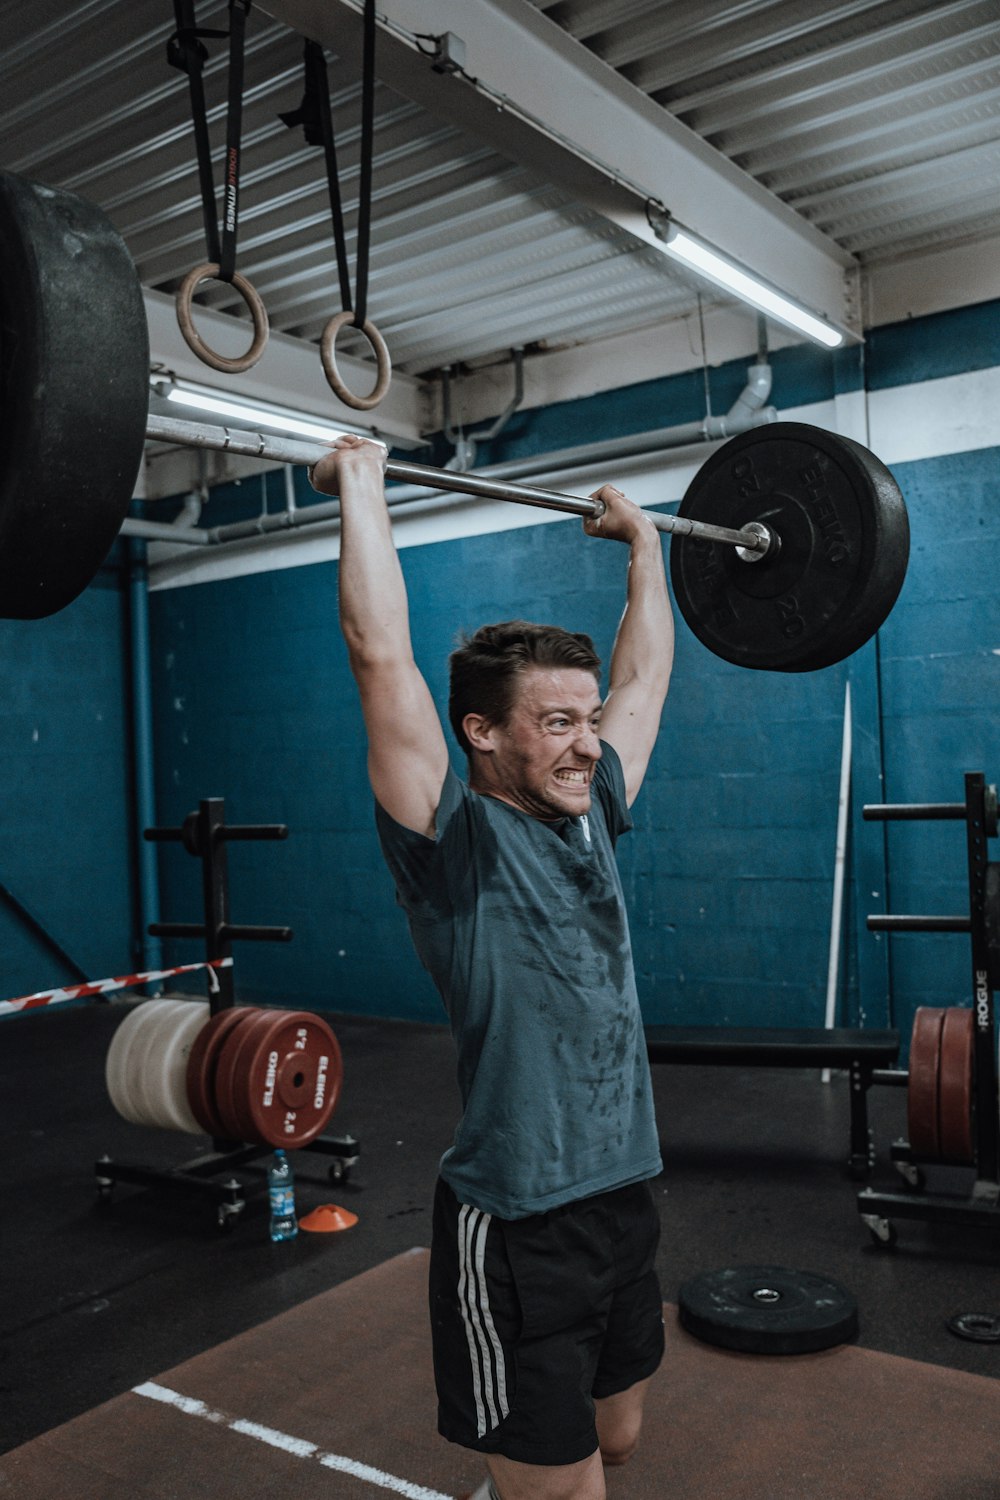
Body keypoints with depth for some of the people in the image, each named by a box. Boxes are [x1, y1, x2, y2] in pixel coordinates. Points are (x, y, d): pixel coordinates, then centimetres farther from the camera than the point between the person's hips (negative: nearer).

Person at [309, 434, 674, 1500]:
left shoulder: (589, 816, 4)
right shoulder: (455, 841, -14)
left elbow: (645, 669, 14)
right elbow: (381, 655, -21)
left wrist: (643, 540, 21)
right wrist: (359, 485, -16)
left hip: (623, 1192, 7)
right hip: (516, 1222, -7)